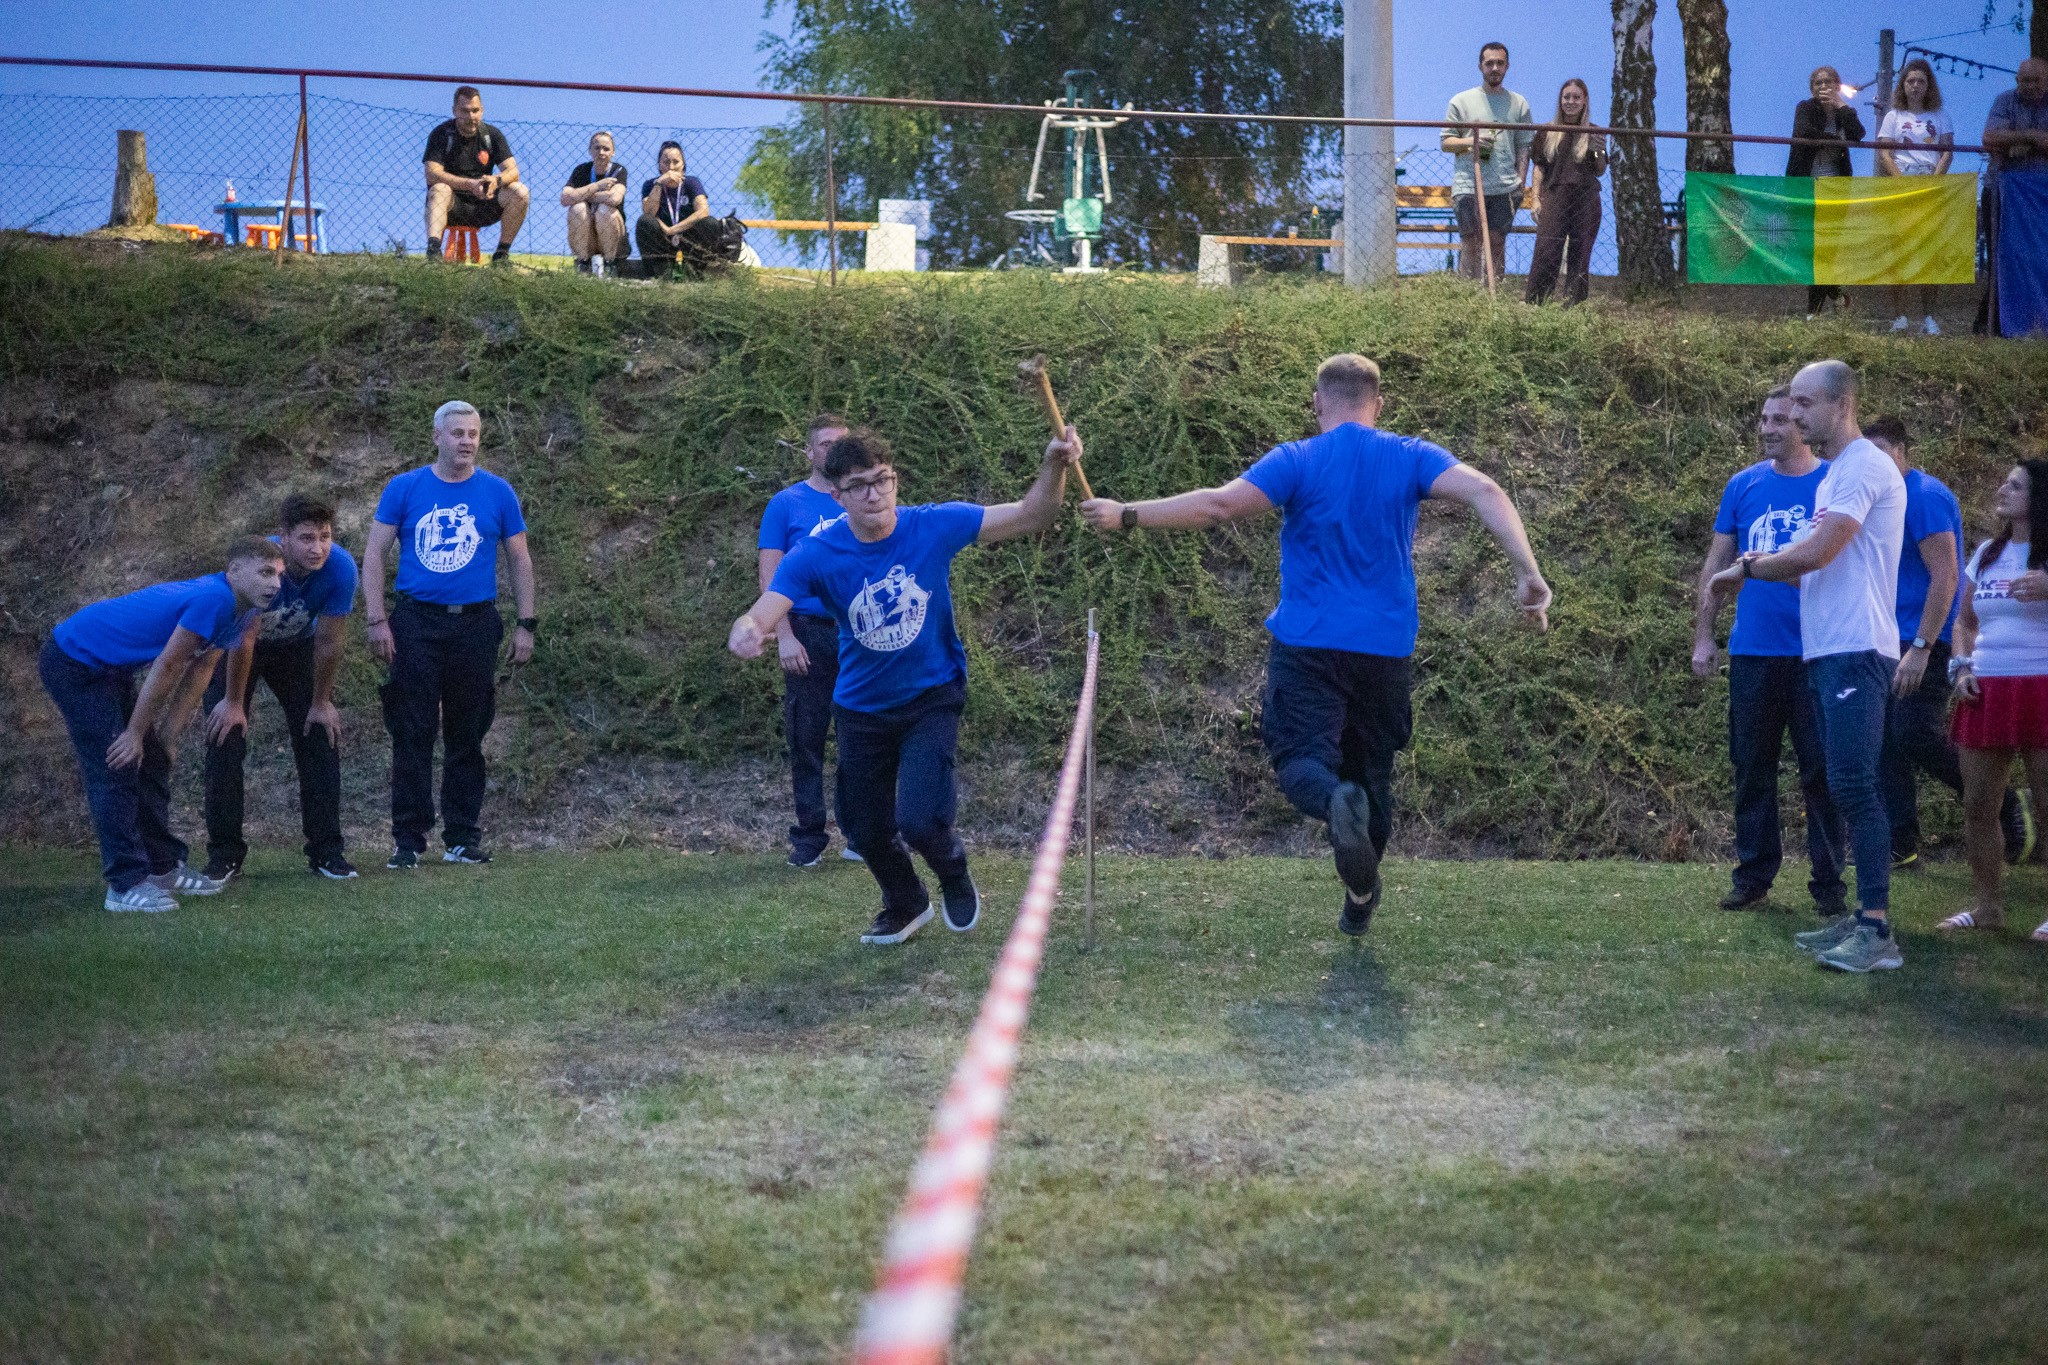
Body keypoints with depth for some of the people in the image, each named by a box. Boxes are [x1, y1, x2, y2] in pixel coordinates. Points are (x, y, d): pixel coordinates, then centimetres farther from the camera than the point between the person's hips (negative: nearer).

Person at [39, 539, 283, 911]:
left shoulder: (237, 612, 3)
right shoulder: (214, 599, -28)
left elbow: (198, 671, 7)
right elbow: (167, 667, -24)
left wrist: (166, 735, 5)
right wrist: (135, 733, -16)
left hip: (110, 671, 10)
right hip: (72, 663, -10)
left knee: (151, 763, 11)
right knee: (114, 770, -13)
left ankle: (163, 867, 19)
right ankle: (125, 884, -12)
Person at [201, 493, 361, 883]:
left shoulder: (340, 568, -30)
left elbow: (329, 641, -18)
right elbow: (244, 639, -28)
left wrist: (321, 702, -9)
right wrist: (234, 702, -19)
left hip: (295, 646, 3)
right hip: (235, 646, -3)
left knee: (321, 739, -3)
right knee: (225, 738, -10)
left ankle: (326, 850, 6)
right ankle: (224, 855, -1)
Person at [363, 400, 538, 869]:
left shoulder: (497, 493, 5)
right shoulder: (404, 489, 2)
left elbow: (519, 561, 11)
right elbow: (374, 555, 3)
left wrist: (526, 625, 4)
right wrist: (376, 620, -6)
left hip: (475, 624, 1)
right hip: (416, 624, -1)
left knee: (466, 737, 7)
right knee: (413, 734, -3)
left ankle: (463, 838, 15)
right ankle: (408, 841, 2)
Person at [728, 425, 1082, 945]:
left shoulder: (935, 527, -17)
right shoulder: (815, 556, -19)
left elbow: (1031, 516, -14)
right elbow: (761, 616, -29)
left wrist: (1054, 464, -34)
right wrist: (745, 631, -55)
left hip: (932, 698, -2)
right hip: (862, 709, 2)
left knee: (918, 821, -19)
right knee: (867, 829, 15)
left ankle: (956, 877, 18)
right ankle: (906, 905, 49)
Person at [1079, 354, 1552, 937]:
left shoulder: (1297, 462, -4)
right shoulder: (1411, 458, 3)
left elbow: (1219, 504, -14)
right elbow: (1483, 491, -12)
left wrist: (1127, 516, -6)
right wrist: (1528, 573, -17)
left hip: (1308, 643, -3)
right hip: (1386, 648, 3)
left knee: (1301, 758, -5)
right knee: (1372, 769, 17)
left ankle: (1336, 801, -40)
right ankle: (1360, 903, 25)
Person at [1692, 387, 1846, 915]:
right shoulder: (1744, 485, 7)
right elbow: (1717, 564, 11)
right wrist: (1702, 636, 6)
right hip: (1753, 650, 3)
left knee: (1821, 770, 1)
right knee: (1752, 767, 8)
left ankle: (1828, 882, 9)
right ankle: (1753, 876, 18)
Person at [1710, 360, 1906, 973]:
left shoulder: (1865, 467, -11)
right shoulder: (1835, 474, 20)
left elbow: (1817, 553, -19)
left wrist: (1749, 567, -5)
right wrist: (1761, 568, 7)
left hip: (1856, 651, -10)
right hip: (1827, 651, 10)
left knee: (1853, 784, -13)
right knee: (1847, 786, 11)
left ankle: (1878, 932, -14)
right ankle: (1863, 919, 16)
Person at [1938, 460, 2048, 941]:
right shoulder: (1987, 553, 16)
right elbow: (1965, 620, 22)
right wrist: (1961, 668, 6)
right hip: (1986, 691, 6)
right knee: (1977, 806, 5)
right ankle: (1987, 907, 14)